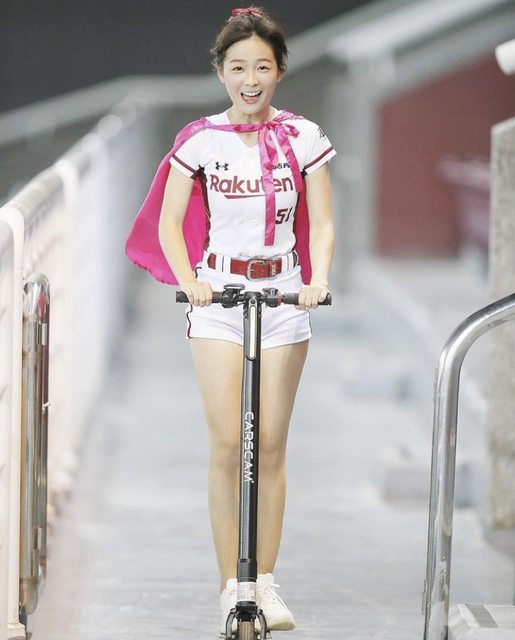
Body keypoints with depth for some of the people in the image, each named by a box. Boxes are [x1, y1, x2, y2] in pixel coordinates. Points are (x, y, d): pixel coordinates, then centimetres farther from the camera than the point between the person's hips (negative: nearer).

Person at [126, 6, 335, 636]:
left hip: (283, 295, 1)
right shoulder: (200, 140, -1)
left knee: (270, 444, 1)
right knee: (227, 445, -6)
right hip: (220, 295, -1)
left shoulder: (303, 138, 2)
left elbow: (322, 225, 3)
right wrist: (191, 281, -14)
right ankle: (230, 584, 0)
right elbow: (168, 223, 2)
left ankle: (265, 582, 9)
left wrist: (318, 279, -14)